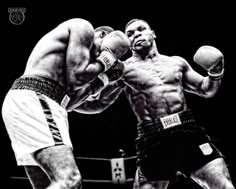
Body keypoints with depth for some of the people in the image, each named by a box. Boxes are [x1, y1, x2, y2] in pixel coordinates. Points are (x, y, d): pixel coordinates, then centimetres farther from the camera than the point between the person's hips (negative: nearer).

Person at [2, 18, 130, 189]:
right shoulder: (83, 27, 6)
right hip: (33, 99, -10)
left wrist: (100, 80, 30)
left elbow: (65, 100, 25)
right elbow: (76, 78, -7)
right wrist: (108, 60, 9)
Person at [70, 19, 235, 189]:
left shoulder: (176, 62, 19)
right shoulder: (123, 69, 11)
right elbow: (97, 104, 16)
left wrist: (215, 71, 7)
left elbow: (207, 90, 26)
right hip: (153, 139, -2)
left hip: (189, 130, 2)